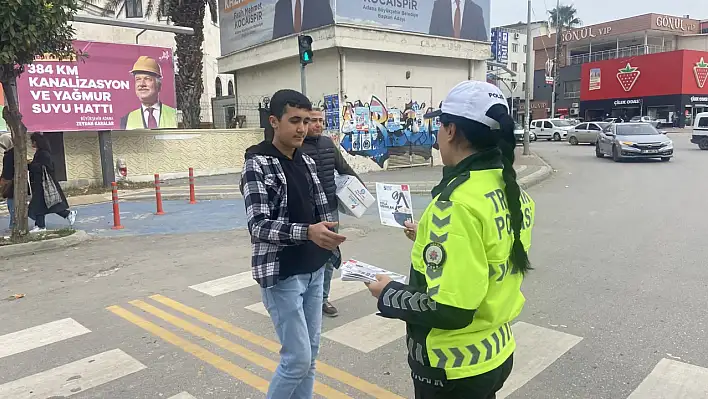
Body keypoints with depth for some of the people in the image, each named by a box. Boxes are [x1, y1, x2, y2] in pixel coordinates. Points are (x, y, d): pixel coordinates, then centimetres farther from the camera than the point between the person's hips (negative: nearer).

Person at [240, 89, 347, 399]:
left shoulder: (307, 161, 7)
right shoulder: (257, 164, -12)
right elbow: (259, 226, -22)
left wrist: (329, 242, 8)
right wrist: (306, 232, -35)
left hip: (313, 270, 7)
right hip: (281, 274, -6)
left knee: (310, 352, 14)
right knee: (298, 357, -2)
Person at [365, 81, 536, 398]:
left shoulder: (457, 202, -27)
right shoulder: (511, 191, -1)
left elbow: (449, 310, -29)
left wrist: (388, 294, -14)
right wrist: (429, 238, 15)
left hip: (456, 368, -8)